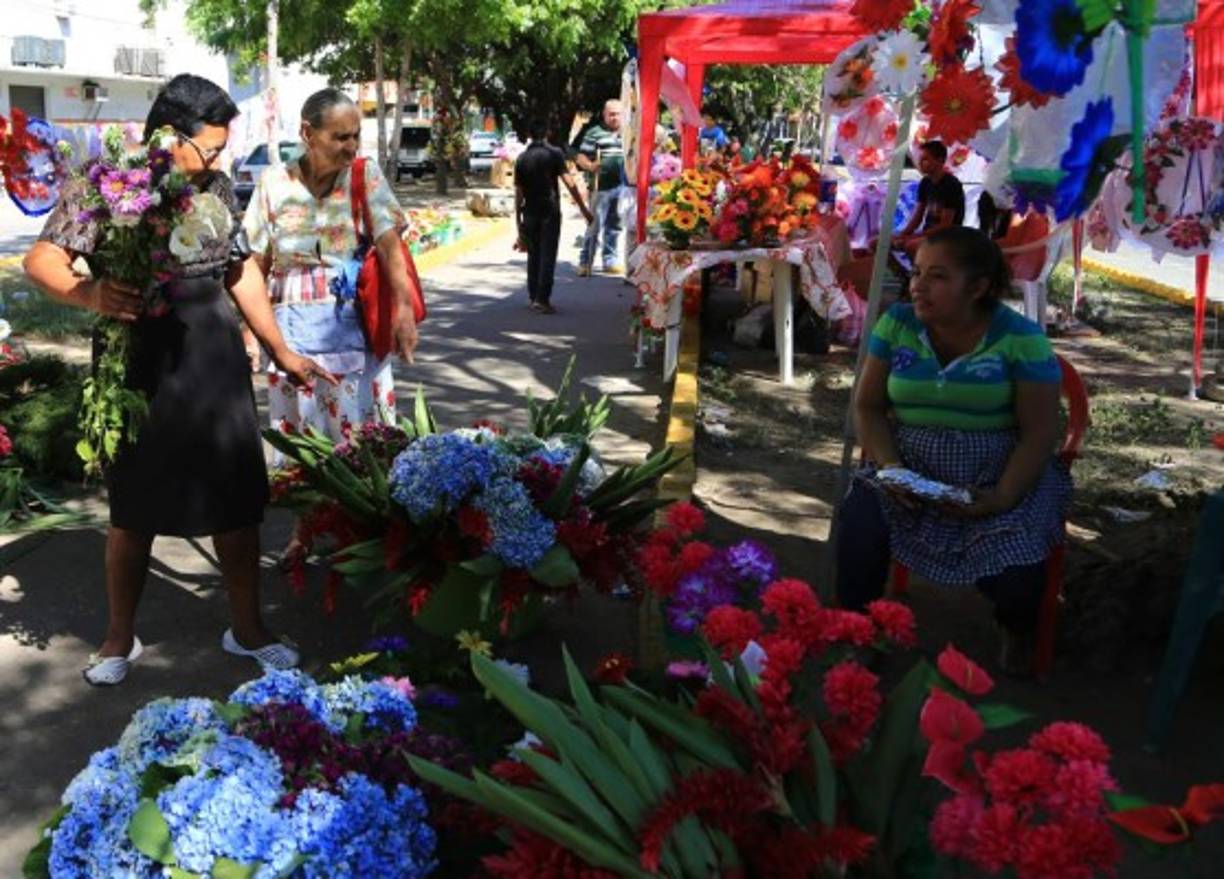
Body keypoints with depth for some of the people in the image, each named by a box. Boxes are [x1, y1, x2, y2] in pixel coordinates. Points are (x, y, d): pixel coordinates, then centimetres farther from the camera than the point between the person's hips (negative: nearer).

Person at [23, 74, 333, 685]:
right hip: (139, 370, -4)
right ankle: (120, 636, 29)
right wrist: (90, 295, -32)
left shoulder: (218, 189, 6)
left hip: (215, 364, 4)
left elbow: (241, 271, 15)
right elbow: (40, 260, -11)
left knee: (237, 500, 8)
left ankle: (247, 628, 25)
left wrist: (280, 350, 16)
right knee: (134, 509, 9)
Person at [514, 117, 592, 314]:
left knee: (533, 255, 13)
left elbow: (518, 192, 5)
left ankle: (534, 297, 17)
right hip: (550, 211, -4)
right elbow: (569, 183, -10)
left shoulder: (522, 158, 6)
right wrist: (584, 209, -7)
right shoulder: (554, 154, -5)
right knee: (547, 256, -4)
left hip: (530, 212, 4)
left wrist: (518, 220, 11)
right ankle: (542, 298, -11)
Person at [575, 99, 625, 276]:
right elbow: (581, 158, -4)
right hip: (601, 187, -5)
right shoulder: (594, 133, 0)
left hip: (622, 187, 5)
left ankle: (610, 260, 22)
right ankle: (585, 262, -1)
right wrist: (591, 166, -23)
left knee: (615, 225, 12)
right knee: (594, 226, -6)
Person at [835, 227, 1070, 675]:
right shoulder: (896, 324, 2)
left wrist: (1003, 497, -20)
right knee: (859, 527, -28)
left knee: (1015, 577, -25)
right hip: (908, 467, 2)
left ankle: (1017, 638, 14)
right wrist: (888, 466, -13)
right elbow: (867, 406, 5)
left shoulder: (1021, 339, -7)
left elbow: (1039, 433, -6)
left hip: (998, 477, -2)